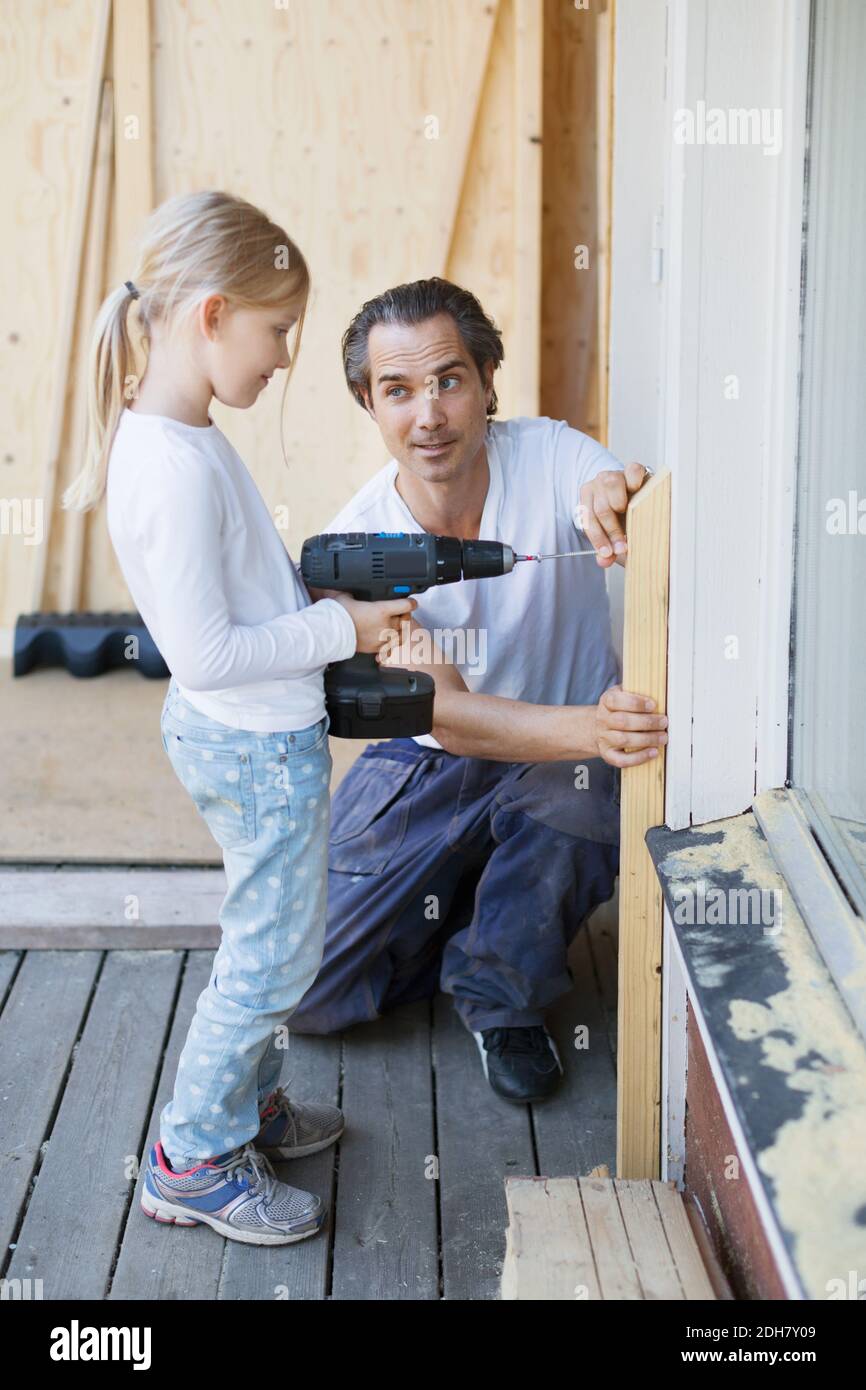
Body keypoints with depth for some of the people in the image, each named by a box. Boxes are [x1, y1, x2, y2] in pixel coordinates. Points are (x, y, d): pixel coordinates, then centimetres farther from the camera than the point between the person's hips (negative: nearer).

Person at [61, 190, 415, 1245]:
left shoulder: (169, 435, 4)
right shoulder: (178, 466, -27)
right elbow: (204, 653, -27)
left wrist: (316, 581, 3)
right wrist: (339, 628, -18)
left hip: (228, 734, 10)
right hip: (261, 743, -10)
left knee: (265, 940, 24)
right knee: (272, 954, 5)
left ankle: (245, 1104, 41)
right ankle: (195, 1159, 20)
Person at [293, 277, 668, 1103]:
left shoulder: (549, 458, -14)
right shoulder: (356, 542, -14)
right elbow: (445, 711, -25)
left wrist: (631, 494, -53)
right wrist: (585, 730, -44)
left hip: (566, 758, 0)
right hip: (423, 767, 1)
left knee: (578, 797, -37)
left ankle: (501, 994, -8)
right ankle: (456, 915, 21)